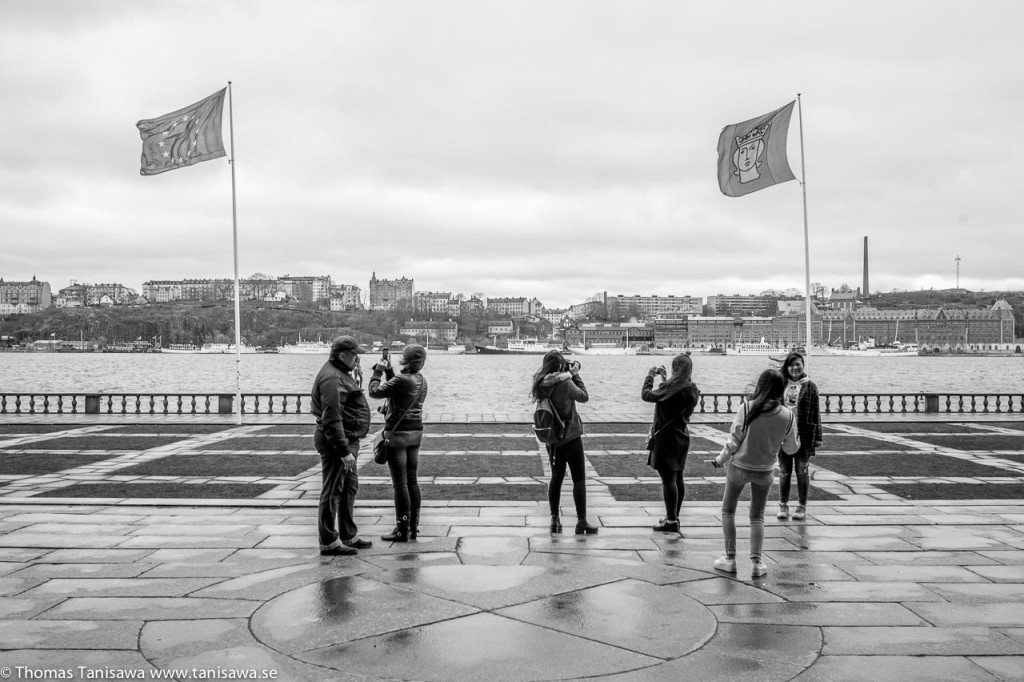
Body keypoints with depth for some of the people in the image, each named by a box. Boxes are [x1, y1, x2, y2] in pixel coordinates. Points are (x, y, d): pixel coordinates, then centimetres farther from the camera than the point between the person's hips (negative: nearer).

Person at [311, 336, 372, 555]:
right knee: (332, 492, -3)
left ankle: (349, 536, 29)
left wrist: (356, 379, 11)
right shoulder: (331, 378, -20)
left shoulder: (340, 373, 15)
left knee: (350, 488, 18)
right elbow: (332, 419, -25)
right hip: (336, 441, -11)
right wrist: (344, 450, -26)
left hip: (347, 440, 11)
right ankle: (329, 543, 4)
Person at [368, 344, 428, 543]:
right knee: (412, 481, 12)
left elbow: (375, 392, -13)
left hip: (398, 433, -8)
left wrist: (378, 372, 1)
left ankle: (402, 531, 1)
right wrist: (389, 371, 16)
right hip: (416, 432, 8)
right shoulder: (421, 381, 7)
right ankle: (413, 527, 17)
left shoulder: (402, 380, -20)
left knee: (400, 483, -3)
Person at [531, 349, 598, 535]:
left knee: (556, 477, 15)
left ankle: (555, 520, 16)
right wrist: (575, 374, -1)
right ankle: (581, 522, 4)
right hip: (570, 436, -6)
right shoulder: (565, 383, -21)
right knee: (579, 479, 4)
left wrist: (569, 375, 5)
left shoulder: (540, 383, -5)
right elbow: (584, 397, -7)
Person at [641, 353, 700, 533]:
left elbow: (646, 395, -16)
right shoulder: (692, 389, 5)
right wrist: (665, 380, 20)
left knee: (668, 479, -5)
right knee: (677, 478, 14)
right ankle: (674, 517, 24)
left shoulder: (673, 389, -21)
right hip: (681, 436, 9)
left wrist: (651, 375, -1)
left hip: (666, 437, -9)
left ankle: (671, 521, -3)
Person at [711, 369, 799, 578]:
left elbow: (734, 440, -14)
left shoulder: (747, 408, -20)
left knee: (728, 510, 17)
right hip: (764, 471, 2)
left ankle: (730, 558, 16)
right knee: (757, 516, 18)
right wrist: (796, 438, 19)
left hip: (739, 467, -2)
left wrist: (720, 460, 1)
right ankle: (756, 562, 11)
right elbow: (791, 448, -2)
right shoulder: (787, 416, -13)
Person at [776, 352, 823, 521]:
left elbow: (815, 413, 1)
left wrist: (818, 437, -2)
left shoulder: (810, 386, -1)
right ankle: (783, 505, 20)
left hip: (803, 435, -2)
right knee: (784, 471, 9)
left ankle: (802, 507, 17)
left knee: (801, 471, 6)